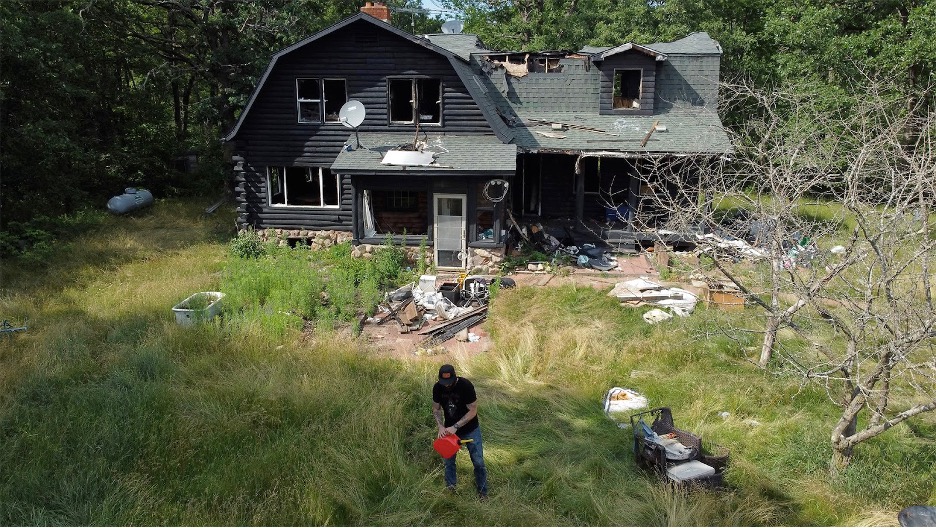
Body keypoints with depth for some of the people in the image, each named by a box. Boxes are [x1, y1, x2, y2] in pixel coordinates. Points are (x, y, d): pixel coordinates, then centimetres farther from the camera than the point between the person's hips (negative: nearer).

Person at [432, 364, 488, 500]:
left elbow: (473, 411, -22)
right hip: (450, 430, 3)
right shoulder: (437, 387, -14)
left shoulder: (466, 385, -27)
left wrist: (455, 427, -27)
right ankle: (450, 489, 28)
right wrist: (441, 426, -18)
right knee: (449, 461, 10)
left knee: (478, 462, 1)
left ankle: (482, 491, 18)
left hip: (470, 429, -3)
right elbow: (436, 409, -1)